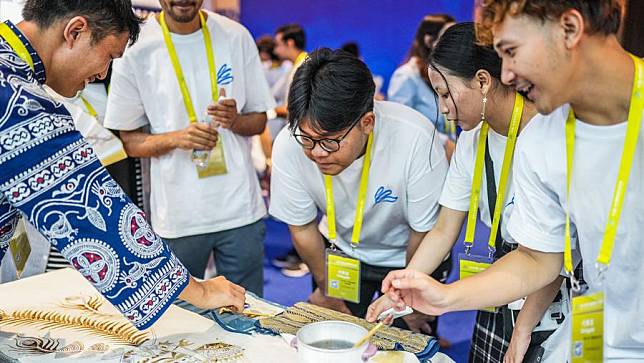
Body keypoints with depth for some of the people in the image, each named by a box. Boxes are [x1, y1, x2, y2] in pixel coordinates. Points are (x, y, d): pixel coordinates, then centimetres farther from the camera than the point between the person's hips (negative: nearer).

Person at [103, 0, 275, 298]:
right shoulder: (136, 47, -4)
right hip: (178, 216, -1)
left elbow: (259, 121, 9)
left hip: (240, 209, 2)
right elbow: (127, 141, 0)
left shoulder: (236, 37, 2)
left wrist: (235, 120, -13)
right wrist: (177, 138, -18)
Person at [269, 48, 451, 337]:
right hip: (341, 251, 2)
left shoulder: (415, 139, -37)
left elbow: (425, 232, -20)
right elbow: (302, 228, -10)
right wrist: (326, 289, 3)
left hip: (406, 257, -2)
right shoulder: (288, 145, -28)